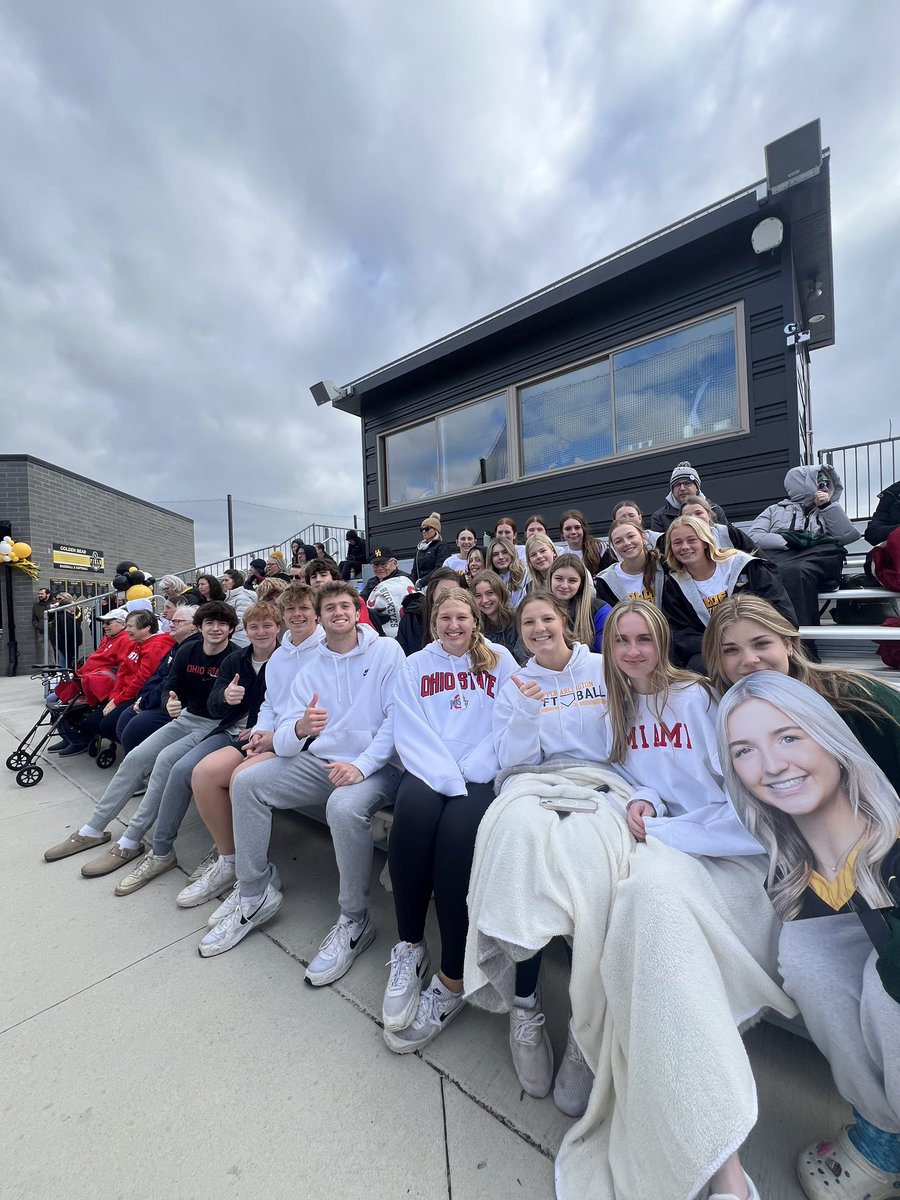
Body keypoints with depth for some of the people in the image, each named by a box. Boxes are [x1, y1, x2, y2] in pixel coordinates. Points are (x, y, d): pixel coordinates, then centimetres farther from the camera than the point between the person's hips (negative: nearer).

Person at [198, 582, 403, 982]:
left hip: (376, 765, -5)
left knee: (344, 807, -34)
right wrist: (299, 728, -23)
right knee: (246, 783, -7)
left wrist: (362, 765, -22)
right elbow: (283, 741, 2)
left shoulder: (386, 650, -4)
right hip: (320, 761, 6)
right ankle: (254, 895, 12)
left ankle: (354, 921, -7)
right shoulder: (310, 667, 8)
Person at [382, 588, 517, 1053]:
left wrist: (466, 772, -12)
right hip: (428, 772, 2)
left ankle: (453, 977, -12)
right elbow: (410, 732, 1)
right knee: (413, 807, -29)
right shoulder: (414, 666, 13)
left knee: (458, 827, -28)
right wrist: (447, 776, -14)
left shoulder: (500, 661, 9)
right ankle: (409, 945, -10)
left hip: (480, 775, -1)